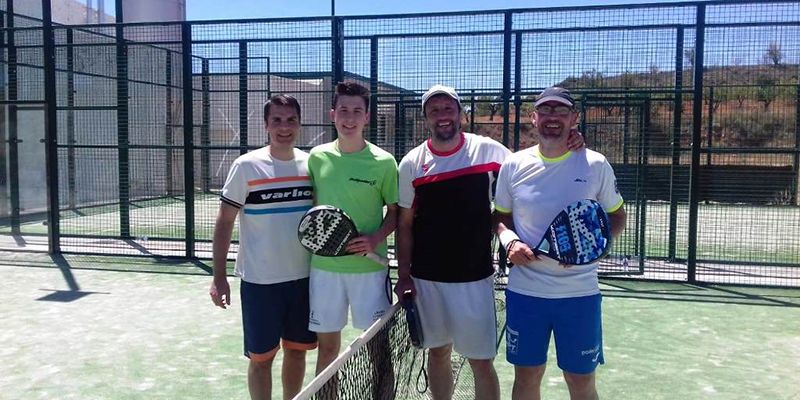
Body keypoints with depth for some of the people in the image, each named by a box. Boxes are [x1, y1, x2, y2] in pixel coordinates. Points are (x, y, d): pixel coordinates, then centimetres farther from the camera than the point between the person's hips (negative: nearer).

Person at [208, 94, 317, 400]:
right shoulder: (246, 166, -8)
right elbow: (225, 221, -5)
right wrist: (219, 277, -8)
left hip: (304, 277, 4)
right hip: (260, 281, -3)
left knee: (297, 350, 14)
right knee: (261, 357, 5)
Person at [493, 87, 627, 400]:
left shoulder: (596, 165, -3)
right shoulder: (513, 165, 1)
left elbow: (617, 217, 7)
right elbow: (500, 217, 12)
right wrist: (509, 241, -10)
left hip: (579, 292, -1)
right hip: (524, 290, 1)